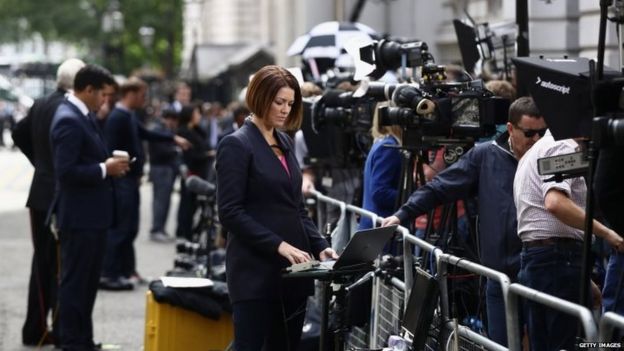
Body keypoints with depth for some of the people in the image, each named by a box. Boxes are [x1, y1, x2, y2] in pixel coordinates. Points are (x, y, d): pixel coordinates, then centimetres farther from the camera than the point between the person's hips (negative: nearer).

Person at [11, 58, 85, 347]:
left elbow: (19, 134, 20)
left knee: (42, 262, 15)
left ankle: (35, 330, 20)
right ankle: (62, 331, 4)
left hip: (41, 193, 8)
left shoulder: (40, 105, 7)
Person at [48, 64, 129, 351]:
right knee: (74, 283, -1)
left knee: (88, 282, 17)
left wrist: (109, 164, 4)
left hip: (93, 215, 10)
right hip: (79, 217, -10)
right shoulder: (68, 120, -19)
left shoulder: (82, 115, 11)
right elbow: (66, 171, -25)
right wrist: (105, 169, -18)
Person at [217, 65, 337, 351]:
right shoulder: (236, 145, -7)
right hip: (256, 272, -7)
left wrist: (319, 246, 3)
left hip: (291, 270, 7)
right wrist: (278, 245, -20)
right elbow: (231, 212, -14)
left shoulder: (285, 143, 16)